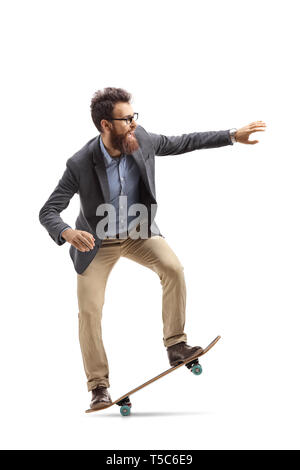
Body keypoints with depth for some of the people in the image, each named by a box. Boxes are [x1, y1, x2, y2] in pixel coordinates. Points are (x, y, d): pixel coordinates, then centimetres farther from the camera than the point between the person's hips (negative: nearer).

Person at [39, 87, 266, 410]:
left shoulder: (142, 139, -17)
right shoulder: (80, 165, -28)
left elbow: (181, 143, -1)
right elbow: (48, 212, -25)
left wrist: (232, 135, -4)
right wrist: (67, 233, -47)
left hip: (139, 232, 3)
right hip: (97, 241, -2)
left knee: (173, 268, -24)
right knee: (89, 312, -5)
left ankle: (175, 345, -11)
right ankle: (99, 386, 12)